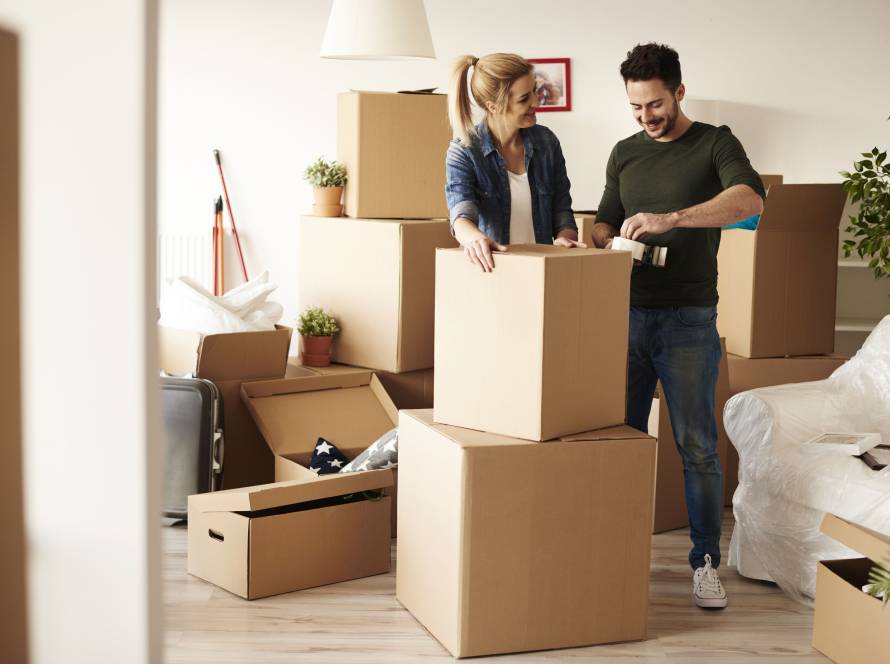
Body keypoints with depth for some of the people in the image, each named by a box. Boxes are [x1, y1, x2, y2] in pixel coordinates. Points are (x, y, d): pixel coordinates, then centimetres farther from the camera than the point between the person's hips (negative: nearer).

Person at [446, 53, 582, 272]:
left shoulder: (546, 142, 9)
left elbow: (561, 208, 15)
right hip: (489, 270, -2)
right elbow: (461, 212, -17)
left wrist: (565, 237, -8)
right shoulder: (463, 152, -2)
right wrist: (475, 237, -39)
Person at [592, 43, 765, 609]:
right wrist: (602, 246, -3)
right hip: (628, 313, 4)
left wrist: (670, 218, -31)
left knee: (697, 444, -2)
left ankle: (706, 562, 7)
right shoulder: (624, 154, 13)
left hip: (688, 318, -4)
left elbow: (750, 199, -20)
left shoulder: (714, 144, -1)